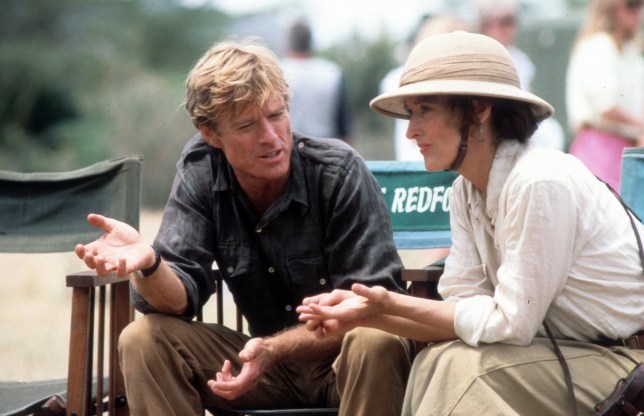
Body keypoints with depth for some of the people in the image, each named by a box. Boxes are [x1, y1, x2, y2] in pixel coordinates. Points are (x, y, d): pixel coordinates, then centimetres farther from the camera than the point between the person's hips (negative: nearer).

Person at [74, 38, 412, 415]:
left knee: (376, 344, -37)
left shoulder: (340, 172, -16)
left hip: (346, 361, -4)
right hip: (269, 360, 4)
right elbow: (180, 299, -10)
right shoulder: (201, 171, -5)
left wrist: (275, 349, -31)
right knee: (143, 340, -16)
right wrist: (148, 264, -35)